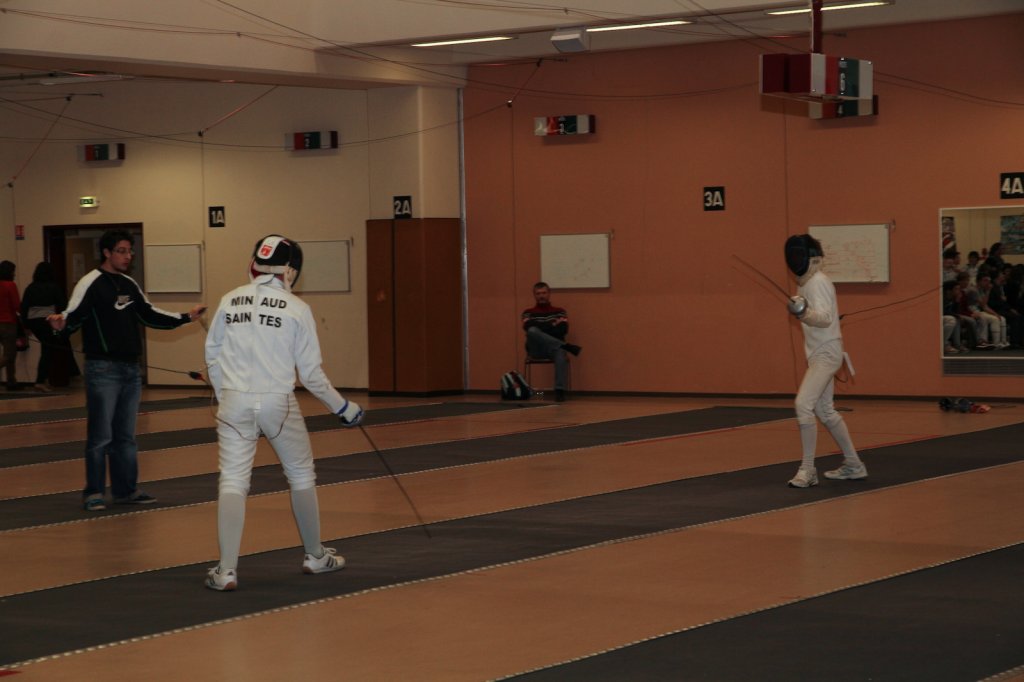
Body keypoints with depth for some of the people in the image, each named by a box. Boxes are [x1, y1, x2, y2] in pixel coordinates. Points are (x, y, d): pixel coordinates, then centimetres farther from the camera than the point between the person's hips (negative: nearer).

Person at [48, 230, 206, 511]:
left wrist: (185, 317, 17)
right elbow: (74, 316, -20)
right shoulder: (91, 283, -10)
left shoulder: (129, 284, 13)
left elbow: (150, 315, 22)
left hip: (131, 368, 7)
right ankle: (94, 493, 5)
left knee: (125, 435, 13)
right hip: (103, 369, -7)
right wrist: (62, 323, -42)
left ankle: (126, 490, 20)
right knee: (100, 435, -4)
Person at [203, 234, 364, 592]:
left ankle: (227, 570, -14)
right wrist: (343, 407, 8)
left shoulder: (230, 301, 3)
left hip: (235, 402, 2)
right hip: (277, 403, -2)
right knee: (302, 476, 18)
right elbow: (310, 372, -4)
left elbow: (213, 357, 9)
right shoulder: (297, 308, -5)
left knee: (232, 483, -2)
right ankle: (315, 556, 30)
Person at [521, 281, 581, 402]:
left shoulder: (560, 312, 16)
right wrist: (551, 326, -6)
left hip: (552, 348, 0)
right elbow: (529, 327, -5)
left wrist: (541, 328, -4)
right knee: (532, 331, -34)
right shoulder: (528, 313, 16)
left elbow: (563, 330, -1)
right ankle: (566, 346, -34)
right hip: (535, 349, 0)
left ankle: (560, 390, -46)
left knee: (560, 352, -39)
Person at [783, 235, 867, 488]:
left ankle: (808, 469, -17)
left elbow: (826, 318, -31)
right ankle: (853, 465, 28)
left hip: (825, 354, -11)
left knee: (804, 405, -21)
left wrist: (804, 313, -49)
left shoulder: (818, 282, -18)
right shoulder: (807, 283, 10)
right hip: (820, 353, 11)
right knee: (825, 411, 17)